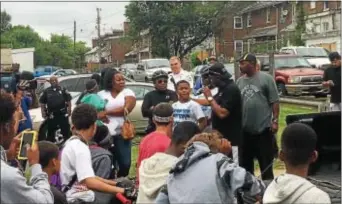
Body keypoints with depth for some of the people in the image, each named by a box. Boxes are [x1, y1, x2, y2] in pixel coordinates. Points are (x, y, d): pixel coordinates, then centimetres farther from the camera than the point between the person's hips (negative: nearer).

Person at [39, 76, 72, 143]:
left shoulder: (63, 90, 4)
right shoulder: (46, 91, 6)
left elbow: (68, 100, 3)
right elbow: (42, 103, 9)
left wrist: (69, 110, -5)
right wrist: (43, 112, 1)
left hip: (63, 114, -1)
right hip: (51, 115, 1)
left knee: (66, 130, 3)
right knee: (50, 131, 9)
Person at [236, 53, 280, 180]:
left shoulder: (266, 78, -6)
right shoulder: (239, 81, 9)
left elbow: (274, 102, -6)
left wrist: (275, 120, -11)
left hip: (263, 128, -5)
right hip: (244, 129, 5)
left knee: (266, 160, 4)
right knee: (245, 161, 14)